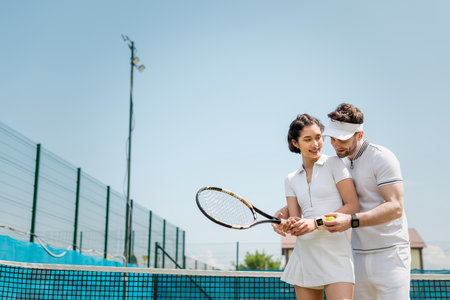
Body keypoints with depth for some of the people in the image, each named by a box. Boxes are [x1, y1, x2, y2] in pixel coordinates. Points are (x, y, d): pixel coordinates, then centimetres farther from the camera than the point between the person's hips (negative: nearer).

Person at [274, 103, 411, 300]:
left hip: (389, 254, -5)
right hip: (358, 253, 6)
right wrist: (285, 211, -2)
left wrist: (352, 221, -32)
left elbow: (395, 207, -20)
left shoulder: (381, 157, -10)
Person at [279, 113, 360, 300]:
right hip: (304, 251, 4)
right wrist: (291, 226, -18)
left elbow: (353, 207, -6)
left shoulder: (334, 164, 2)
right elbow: (295, 218, 6)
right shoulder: (291, 180, 14)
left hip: (335, 251, -4)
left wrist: (317, 222, -16)